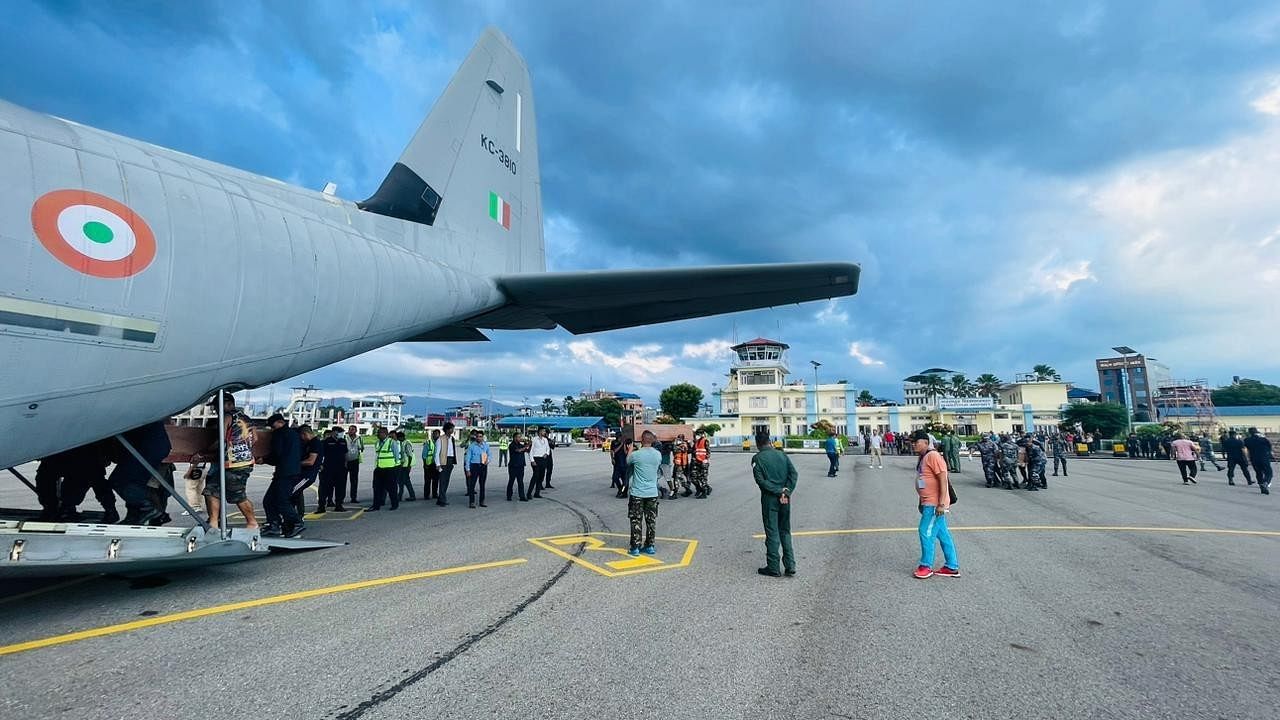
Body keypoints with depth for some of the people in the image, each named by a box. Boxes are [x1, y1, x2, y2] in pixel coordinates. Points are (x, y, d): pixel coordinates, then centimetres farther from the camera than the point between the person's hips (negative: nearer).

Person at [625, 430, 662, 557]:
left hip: (637, 493, -3)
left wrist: (630, 449, 25)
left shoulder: (635, 454, -14)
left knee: (636, 521, 4)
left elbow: (627, 462, 7)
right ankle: (650, 546, 18)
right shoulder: (658, 454, -4)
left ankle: (635, 548, 6)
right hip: (652, 493, 3)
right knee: (651, 520, 12)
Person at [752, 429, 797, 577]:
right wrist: (786, 492, -8)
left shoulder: (757, 458, -5)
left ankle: (773, 568, 10)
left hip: (769, 499, -4)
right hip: (785, 499, 4)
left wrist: (779, 491, -12)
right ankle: (790, 565, 14)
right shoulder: (782, 454, 7)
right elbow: (794, 474, -1)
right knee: (785, 532, 16)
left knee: (772, 534, 4)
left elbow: (760, 480, -14)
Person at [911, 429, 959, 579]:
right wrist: (922, 502, 22)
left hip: (935, 504, -10)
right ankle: (952, 567, 21)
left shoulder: (933, 456, -18)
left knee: (926, 532, -6)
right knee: (942, 534, 14)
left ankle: (926, 566, 6)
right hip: (928, 503, 10)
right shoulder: (921, 458, 12)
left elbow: (943, 480, -21)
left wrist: (941, 504, -24)